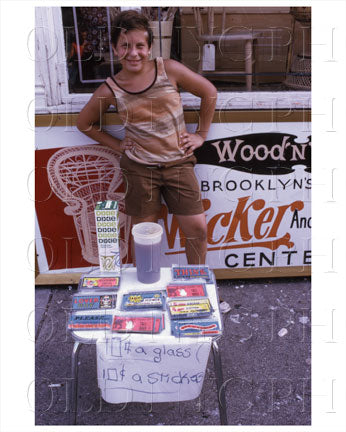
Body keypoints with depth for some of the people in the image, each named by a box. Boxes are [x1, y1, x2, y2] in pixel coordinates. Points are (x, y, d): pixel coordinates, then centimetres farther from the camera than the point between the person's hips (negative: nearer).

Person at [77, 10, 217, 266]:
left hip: (179, 163, 1)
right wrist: (117, 145, 3)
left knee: (197, 228, 1)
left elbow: (209, 93, 4)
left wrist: (202, 134, 5)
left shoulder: (169, 70, -7)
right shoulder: (110, 90, -6)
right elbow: (84, 123, 10)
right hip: (140, 168, 0)